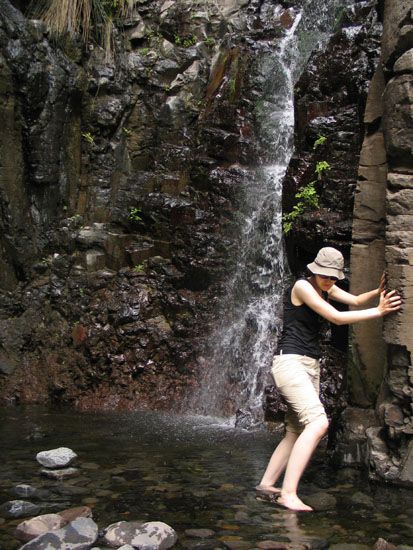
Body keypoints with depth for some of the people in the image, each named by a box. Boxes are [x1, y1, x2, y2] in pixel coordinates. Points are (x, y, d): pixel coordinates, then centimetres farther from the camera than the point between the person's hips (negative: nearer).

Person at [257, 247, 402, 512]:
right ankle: (288, 493, -23)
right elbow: (336, 317, -17)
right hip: (290, 362, -9)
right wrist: (379, 311, -15)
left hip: (311, 366, 9)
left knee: (297, 432, 10)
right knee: (318, 423, -22)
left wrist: (377, 292, -11)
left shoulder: (327, 288, 15)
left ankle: (267, 483, 19)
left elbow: (355, 300, 6)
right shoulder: (302, 286, -12)